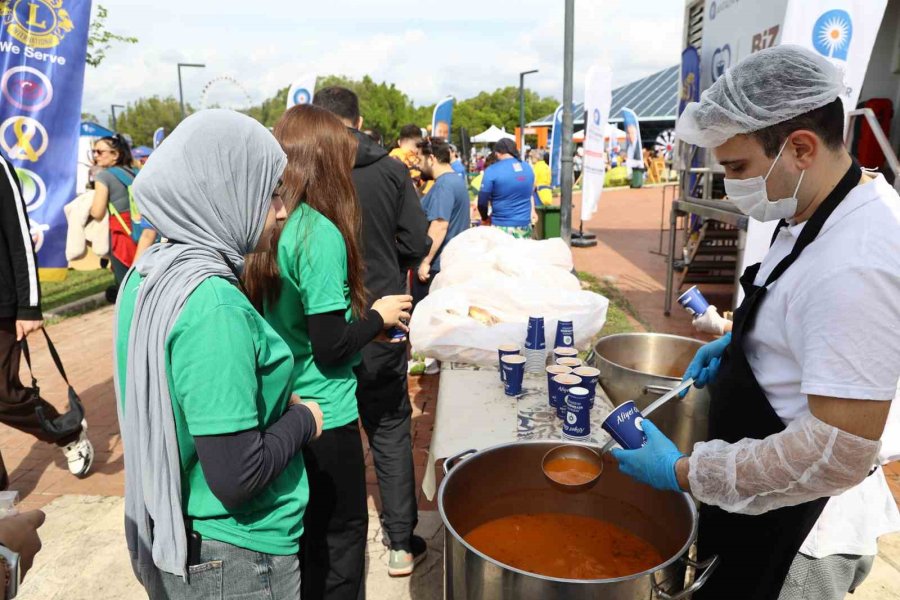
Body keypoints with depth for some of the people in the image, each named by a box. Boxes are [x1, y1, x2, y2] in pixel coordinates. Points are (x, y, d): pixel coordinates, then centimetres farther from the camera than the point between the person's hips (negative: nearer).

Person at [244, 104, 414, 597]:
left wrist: (361, 321, 10)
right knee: (340, 539, 13)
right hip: (324, 417, -8)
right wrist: (378, 317, -5)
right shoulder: (321, 233, -21)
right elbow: (330, 346, -21)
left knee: (301, 534, 26)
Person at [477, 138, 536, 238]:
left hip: (502, 226, -5)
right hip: (525, 225, 5)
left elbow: (482, 202, -8)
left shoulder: (492, 171, -11)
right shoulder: (528, 168, 7)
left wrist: (485, 218, 11)